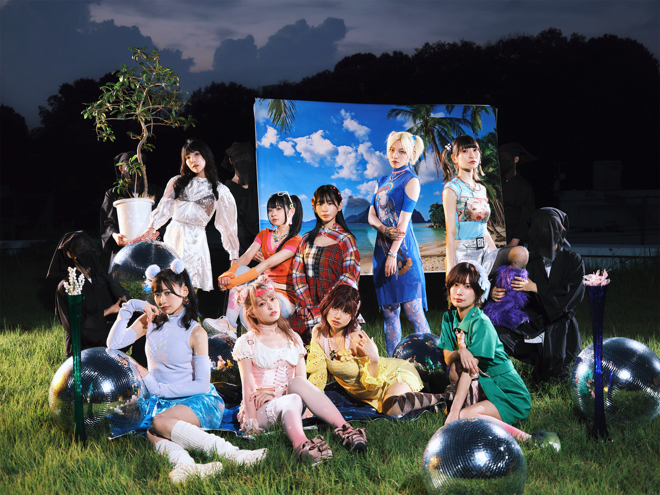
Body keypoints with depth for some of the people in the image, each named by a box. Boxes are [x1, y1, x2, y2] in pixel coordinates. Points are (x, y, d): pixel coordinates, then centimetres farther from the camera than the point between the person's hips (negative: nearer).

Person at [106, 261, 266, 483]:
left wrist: (158, 388, -11)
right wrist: (129, 307, -4)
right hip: (163, 402, 3)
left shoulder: (195, 332, -3)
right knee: (152, 433, -34)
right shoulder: (150, 321, 12)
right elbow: (113, 343, 2)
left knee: (160, 422, -37)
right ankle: (184, 464, -58)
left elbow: (202, 385, -7)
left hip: (200, 401, -3)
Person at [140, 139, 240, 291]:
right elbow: (164, 209, 6)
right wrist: (151, 228, -12)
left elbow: (227, 225, 10)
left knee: (194, 286, -9)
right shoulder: (177, 182, 14)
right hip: (173, 237, 2)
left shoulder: (219, 191, 10)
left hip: (195, 240, -2)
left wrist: (234, 256, 7)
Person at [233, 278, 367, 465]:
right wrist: (251, 422, -16)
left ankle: (343, 429, -43)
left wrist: (274, 391, -10)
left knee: (299, 382, -30)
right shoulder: (246, 343, 3)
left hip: (286, 399, 4)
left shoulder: (293, 339, 16)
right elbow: (248, 386, -5)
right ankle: (300, 445, -69)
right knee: (293, 401, -36)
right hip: (262, 409, -3)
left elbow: (301, 379, 7)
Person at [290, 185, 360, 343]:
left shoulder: (345, 240, 6)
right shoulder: (307, 239, 18)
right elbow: (298, 274, 10)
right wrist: (307, 305, -5)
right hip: (309, 308, 4)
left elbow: (349, 278, -4)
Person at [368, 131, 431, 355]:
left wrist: (394, 253, -17)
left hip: (403, 249, -6)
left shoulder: (411, 180, -2)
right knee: (389, 311, 6)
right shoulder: (382, 182, 17)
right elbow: (371, 215, 8)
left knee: (412, 309, -10)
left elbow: (404, 220, -10)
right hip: (382, 249, 6)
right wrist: (385, 229, -13)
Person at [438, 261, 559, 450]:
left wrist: (454, 413, -29)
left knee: (460, 419, -28)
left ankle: (524, 438, -25)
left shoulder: (480, 324, -20)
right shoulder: (450, 318, 3)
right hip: (485, 388, 7)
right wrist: (459, 352, -27)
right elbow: (447, 358, -1)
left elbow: (469, 370, -25)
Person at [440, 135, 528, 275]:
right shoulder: (452, 189, -3)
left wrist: (497, 256, 16)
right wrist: (450, 268, -13)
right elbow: (450, 232, -8)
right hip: (464, 252, -6)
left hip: (485, 250, 6)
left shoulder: (482, 189, 19)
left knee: (521, 254, -19)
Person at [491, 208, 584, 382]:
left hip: (559, 323, -3)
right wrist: (496, 293, -19)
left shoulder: (573, 261, 2)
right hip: (532, 322, 3)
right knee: (496, 332, -27)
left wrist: (535, 287, -18)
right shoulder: (530, 261, 10)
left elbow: (573, 294, -12)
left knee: (554, 377, -25)